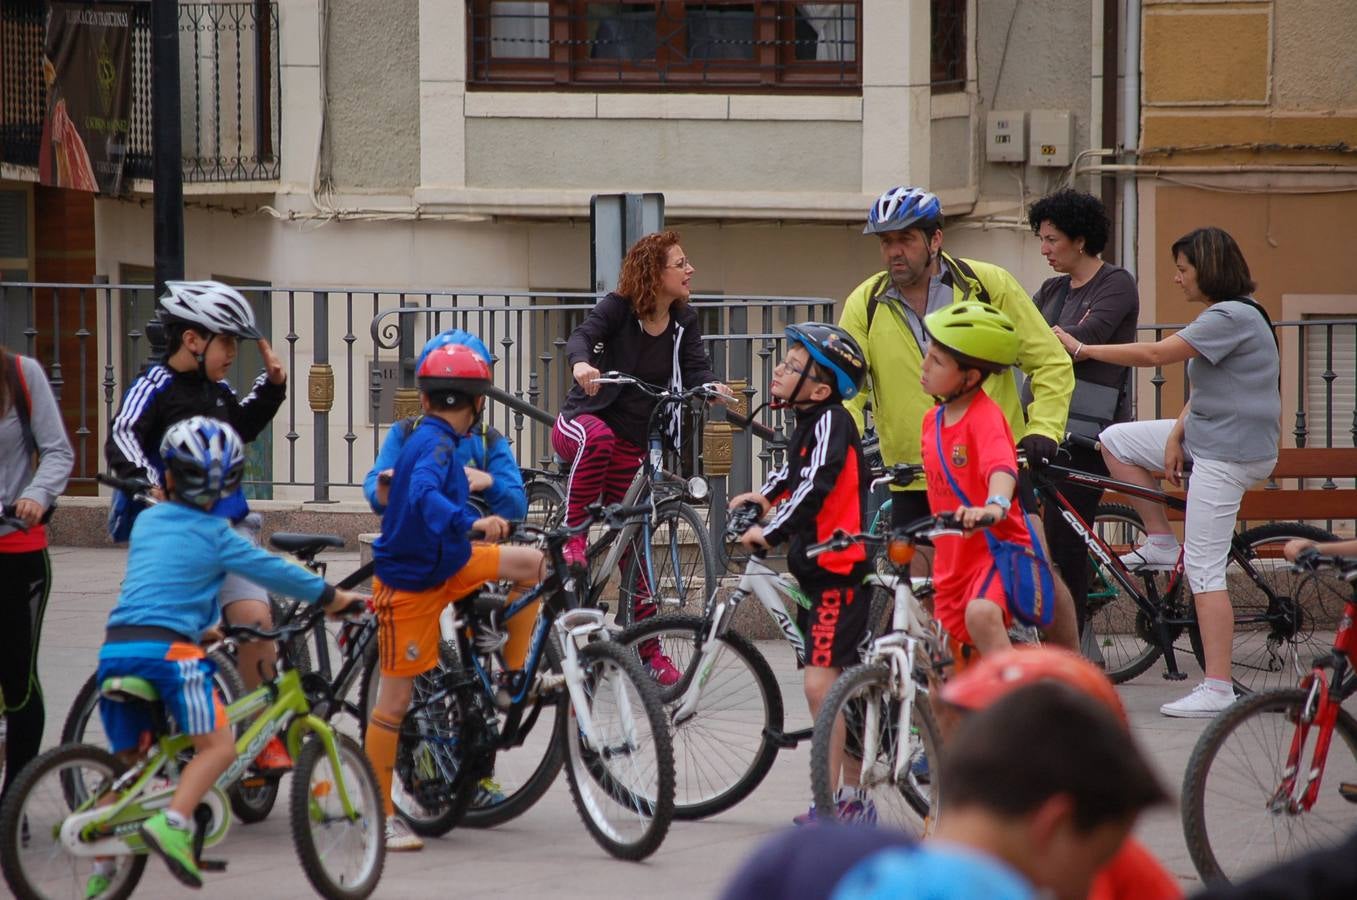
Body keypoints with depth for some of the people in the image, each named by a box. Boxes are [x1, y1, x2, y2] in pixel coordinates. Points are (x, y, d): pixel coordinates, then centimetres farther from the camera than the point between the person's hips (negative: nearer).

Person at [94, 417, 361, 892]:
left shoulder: (146, 521, 19)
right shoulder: (215, 534, 3)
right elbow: (271, 569, 6)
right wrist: (331, 596, 17)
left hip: (115, 648, 6)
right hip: (167, 647, -6)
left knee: (125, 760, 16)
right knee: (217, 745, -2)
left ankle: (101, 870, 14)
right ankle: (173, 822, -24)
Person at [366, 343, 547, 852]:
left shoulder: (431, 440, 6)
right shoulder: (435, 443, -21)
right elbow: (424, 494, -41)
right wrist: (471, 523, -52)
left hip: (444, 564, 9)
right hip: (410, 583, -9)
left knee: (534, 563, 3)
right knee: (396, 698, -4)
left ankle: (512, 680, 12)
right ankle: (381, 814, 2)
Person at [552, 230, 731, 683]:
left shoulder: (683, 322, 2)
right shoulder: (618, 308, -11)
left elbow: (696, 368, -9)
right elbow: (582, 336, -27)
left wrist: (712, 387, -33)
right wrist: (581, 364, -51)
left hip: (633, 443, 5)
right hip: (582, 423, -5)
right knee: (599, 437, -43)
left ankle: (649, 651, 10)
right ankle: (572, 535, -32)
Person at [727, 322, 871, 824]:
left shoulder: (830, 420, -15)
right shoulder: (807, 424, 14)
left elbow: (816, 486, -27)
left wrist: (770, 532, -24)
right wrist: (766, 494, 25)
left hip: (839, 571, -10)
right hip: (819, 571, 10)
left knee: (820, 683, -15)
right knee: (839, 686, 15)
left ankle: (831, 802, -14)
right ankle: (853, 796, 23)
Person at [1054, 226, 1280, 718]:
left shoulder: (1233, 317, -18)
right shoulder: (1225, 316, 15)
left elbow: (1155, 354, -22)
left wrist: (1082, 349, -14)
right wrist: (1175, 436, 0)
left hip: (1229, 452, -10)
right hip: (1206, 437, 10)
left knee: (1204, 569, -10)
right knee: (1116, 441, 13)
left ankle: (1217, 690, -9)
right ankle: (1161, 541, 16)